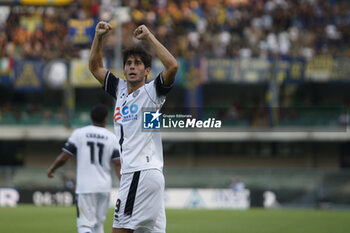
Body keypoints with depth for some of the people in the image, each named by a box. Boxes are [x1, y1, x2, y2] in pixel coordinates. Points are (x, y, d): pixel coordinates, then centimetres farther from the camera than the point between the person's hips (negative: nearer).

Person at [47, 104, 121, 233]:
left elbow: (63, 158, -2)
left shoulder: (79, 133, -1)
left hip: (84, 187, -2)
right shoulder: (112, 138, 2)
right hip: (104, 187, 2)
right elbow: (118, 164, -5)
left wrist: (52, 168, 17)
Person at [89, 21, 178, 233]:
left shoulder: (151, 92, -3)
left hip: (143, 173, -8)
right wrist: (99, 37, 13)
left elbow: (172, 66, -20)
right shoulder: (121, 89, 18)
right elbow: (95, 67, 27)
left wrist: (149, 38, -15)